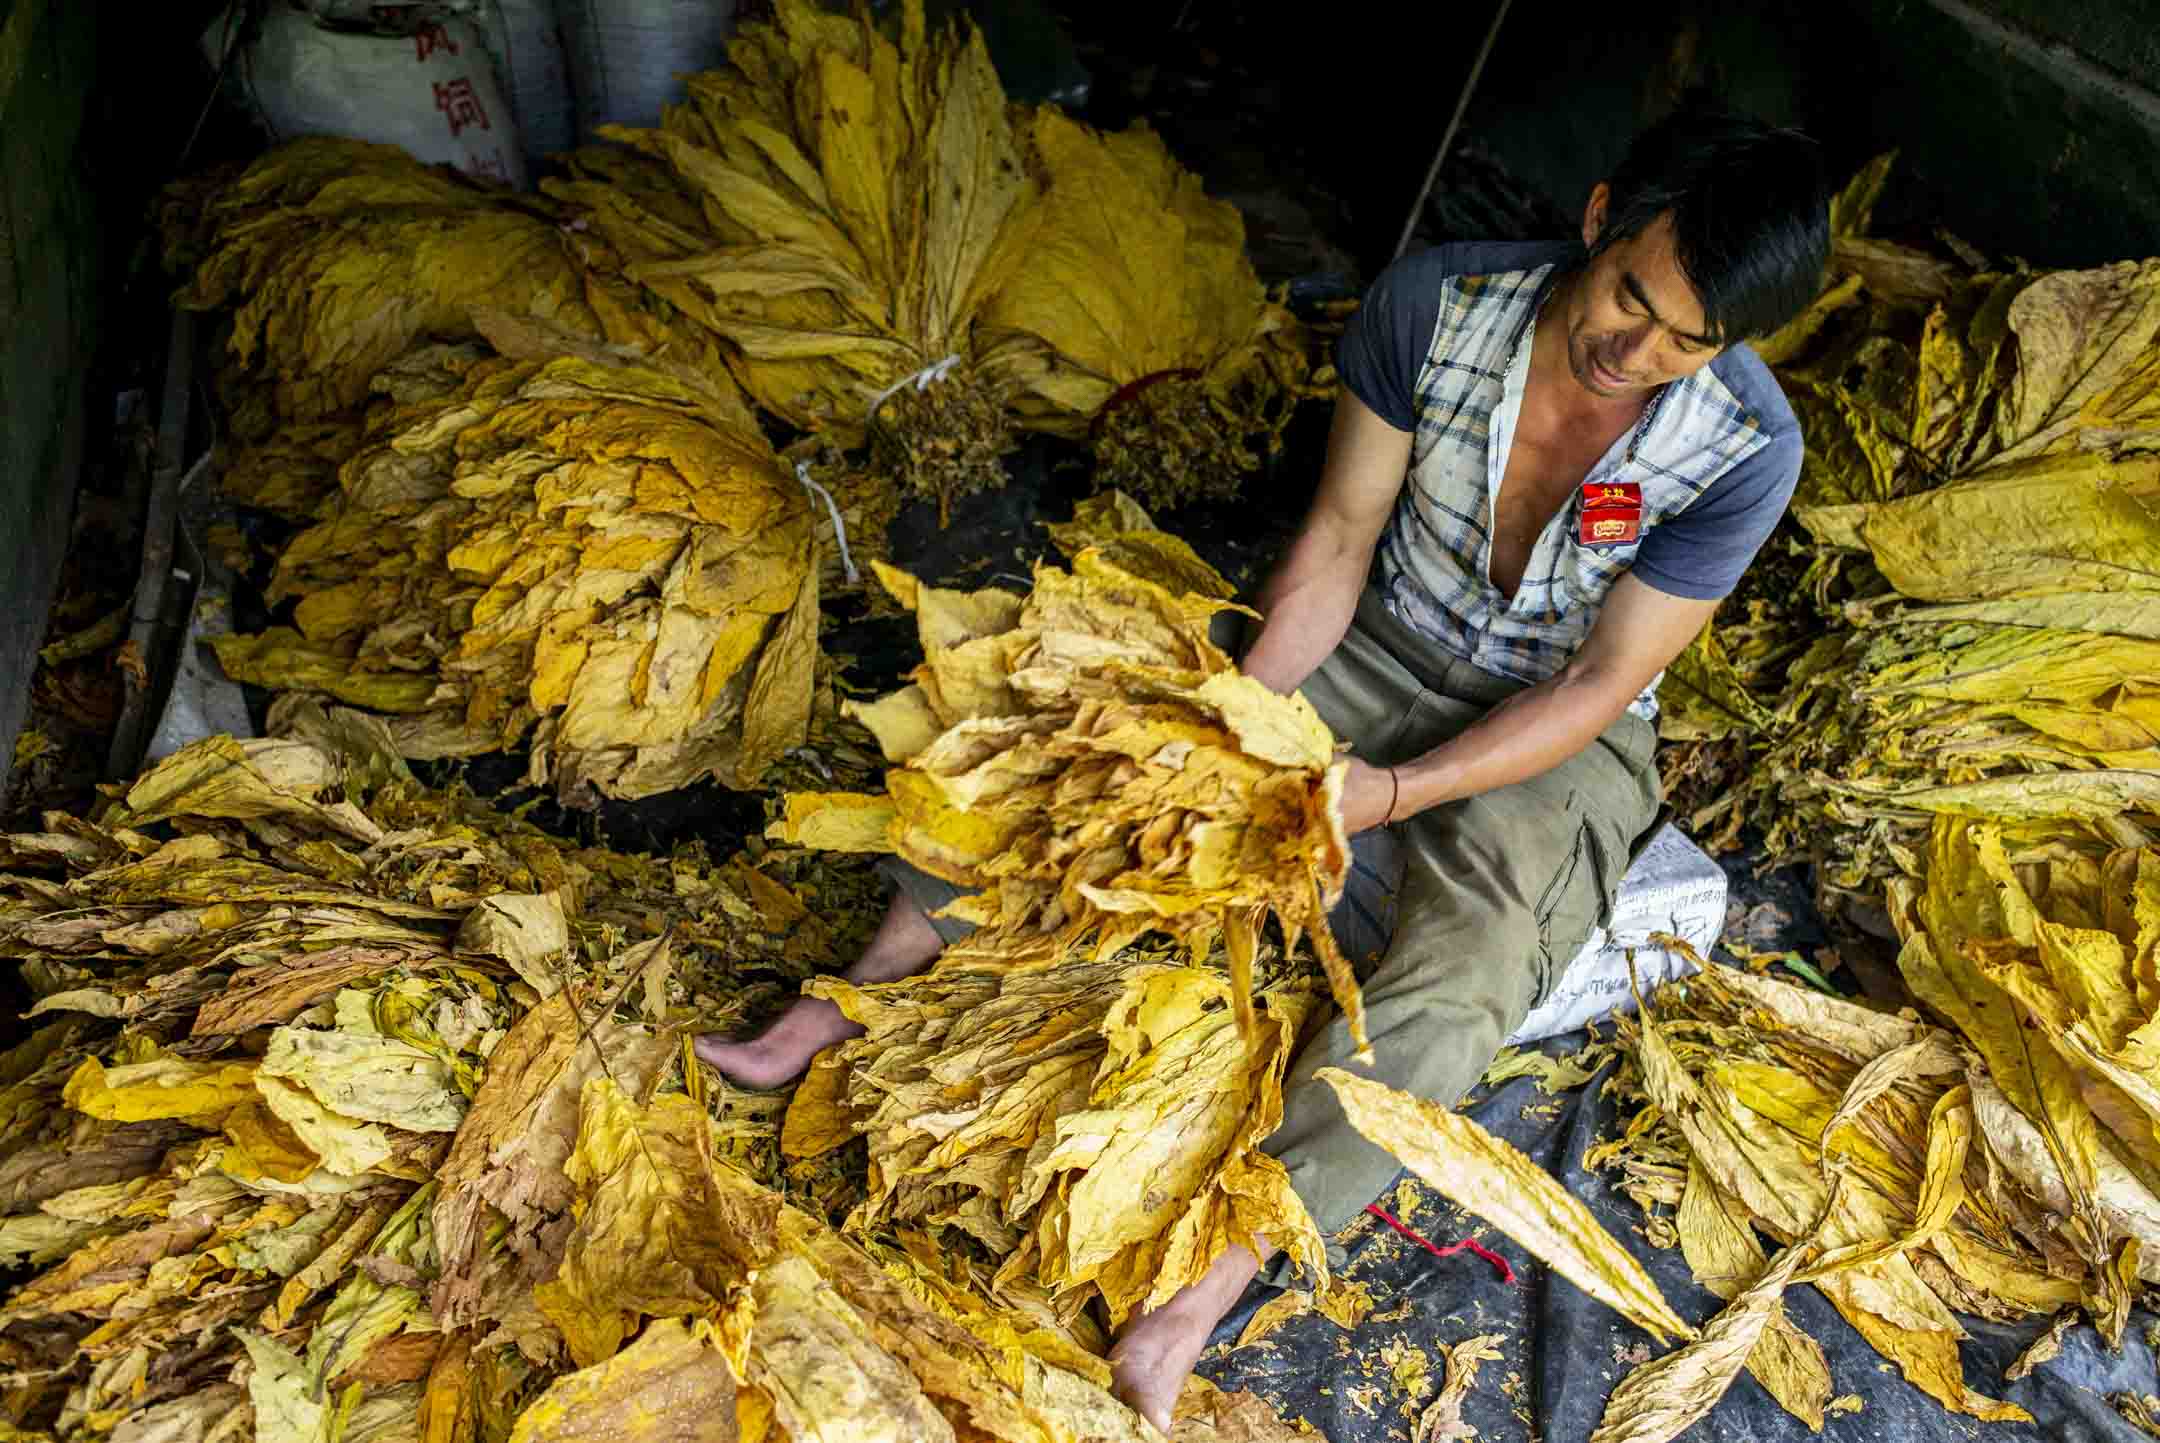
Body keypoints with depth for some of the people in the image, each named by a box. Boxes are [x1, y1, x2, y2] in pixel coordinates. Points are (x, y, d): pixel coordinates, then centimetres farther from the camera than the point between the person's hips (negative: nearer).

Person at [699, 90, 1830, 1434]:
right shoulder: (1430, 303, -18)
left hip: (1555, 734, -2)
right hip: (1383, 646, 3)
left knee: (1451, 992, -29)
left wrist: (1392, 794, -25)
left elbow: (1599, 684, -17)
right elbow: (1338, 538, -10)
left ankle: (1195, 1302, -25)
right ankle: (857, 1003, -3)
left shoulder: (1748, 448, -22)